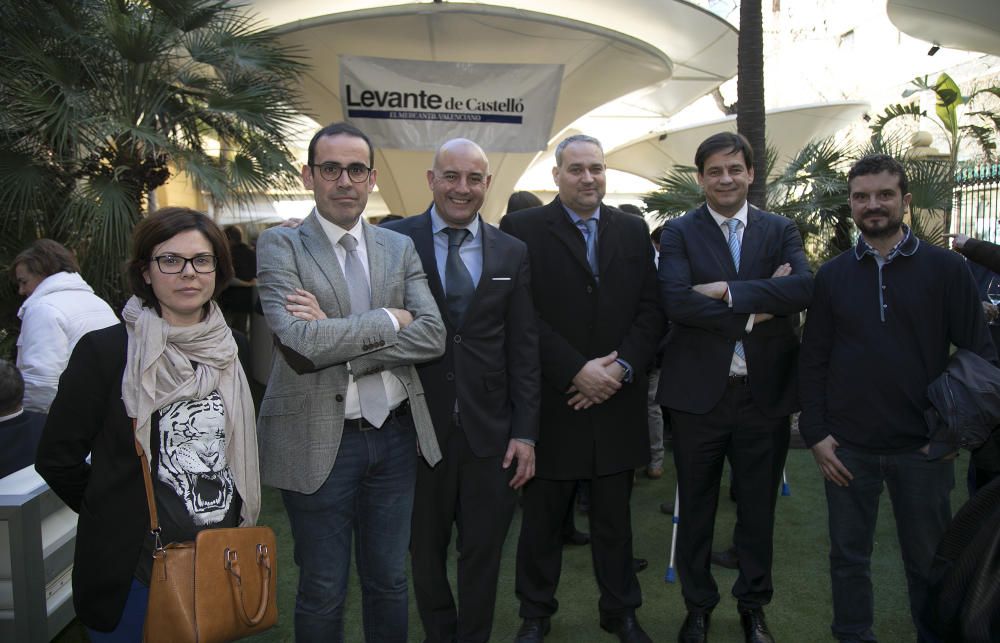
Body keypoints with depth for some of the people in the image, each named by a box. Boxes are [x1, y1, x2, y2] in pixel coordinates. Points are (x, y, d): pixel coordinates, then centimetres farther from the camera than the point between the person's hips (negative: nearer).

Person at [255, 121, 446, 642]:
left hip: (395, 435, 4)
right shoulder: (280, 246, -5)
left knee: (388, 581, 18)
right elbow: (300, 340, -20)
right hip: (319, 439, -3)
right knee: (322, 591, 13)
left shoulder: (400, 247, 6)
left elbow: (432, 335, -7)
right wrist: (387, 319, -12)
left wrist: (338, 339, -16)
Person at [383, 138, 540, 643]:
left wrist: (525, 431, 0)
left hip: (490, 430, 1)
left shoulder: (512, 254, 4)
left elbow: (524, 350, 3)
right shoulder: (395, 240, -3)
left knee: (483, 554, 14)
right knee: (425, 550, 17)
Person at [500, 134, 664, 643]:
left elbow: (651, 310, 4)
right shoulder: (522, 229, -3)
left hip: (617, 399, 3)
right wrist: (576, 371, -15)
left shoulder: (633, 230, 9)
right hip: (551, 401, -2)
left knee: (614, 515, 15)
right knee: (542, 516, 11)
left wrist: (621, 368, -9)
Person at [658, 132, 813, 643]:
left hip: (766, 392, 2)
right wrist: (755, 309, -16)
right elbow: (675, 301, -17)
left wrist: (728, 290, -19)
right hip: (699, 391, -1)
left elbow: (806, 287, -13)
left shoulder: (781, 231, 6)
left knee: (758, 509, 15)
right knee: (696, 509, 12)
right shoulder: (679, 233, -1)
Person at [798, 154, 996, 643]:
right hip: (847, 447, 1)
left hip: (923, 447, -1)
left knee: (928, 561, 12)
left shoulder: (946, 268, -1)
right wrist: (815, 433, -3)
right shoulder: (832, 275, 3)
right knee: (849, 556, 12)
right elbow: (812, 361, 3)